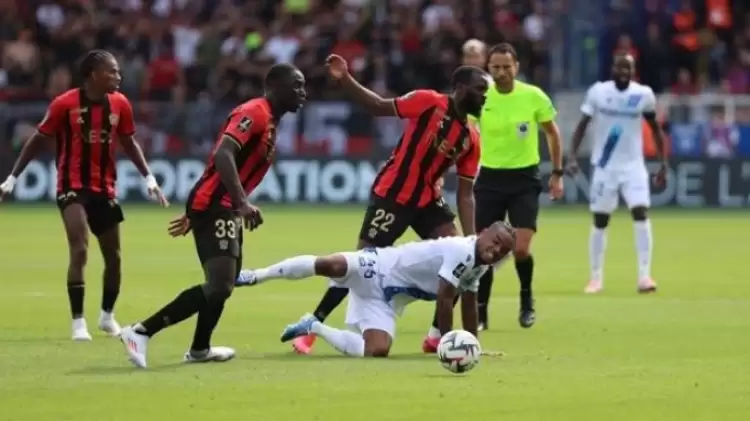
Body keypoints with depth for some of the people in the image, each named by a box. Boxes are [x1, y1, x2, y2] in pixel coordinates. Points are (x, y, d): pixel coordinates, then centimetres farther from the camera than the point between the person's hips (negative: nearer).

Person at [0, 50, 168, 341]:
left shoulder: (120, 104, -2)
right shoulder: (64, 104, -14)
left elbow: (129, 143, 14)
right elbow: (38, 141, -4)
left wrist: (149, 179, 7)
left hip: (105, 188, 5)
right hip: (73, 187, -5)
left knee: (113, 256, 12)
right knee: (79, 251, -20)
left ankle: (107, 316, 34)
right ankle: (78, 322, -12)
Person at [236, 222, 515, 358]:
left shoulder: (478, 266, 5)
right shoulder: (461, 251, -23)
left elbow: (469, 304, 18)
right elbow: (444, 299, -22)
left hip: (387, 298, 8)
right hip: (377, 269, -8)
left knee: (377, 351, -12)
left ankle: (313, 327, 10)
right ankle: (254, 277, -19)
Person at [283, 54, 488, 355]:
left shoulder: (471, 140, 2)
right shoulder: (429, 103, -14)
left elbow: (465, 193, 3)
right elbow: (379, 107, -10)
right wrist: (345, 80, -22)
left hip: (427, 199, 6)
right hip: (391, 195, -6)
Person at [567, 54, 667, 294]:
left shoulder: (643, 95, -5)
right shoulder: (598, 92, -7)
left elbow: (655, 129, 7)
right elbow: (582, 125, -1)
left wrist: (663, 163, 5)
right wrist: (572, 156, -12)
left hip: (633, 166, 0)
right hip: (604, 166, 0)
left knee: (641, 214, -16)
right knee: (600, 221, 6)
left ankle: (644, 275, -14)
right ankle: (596, 277, 18)